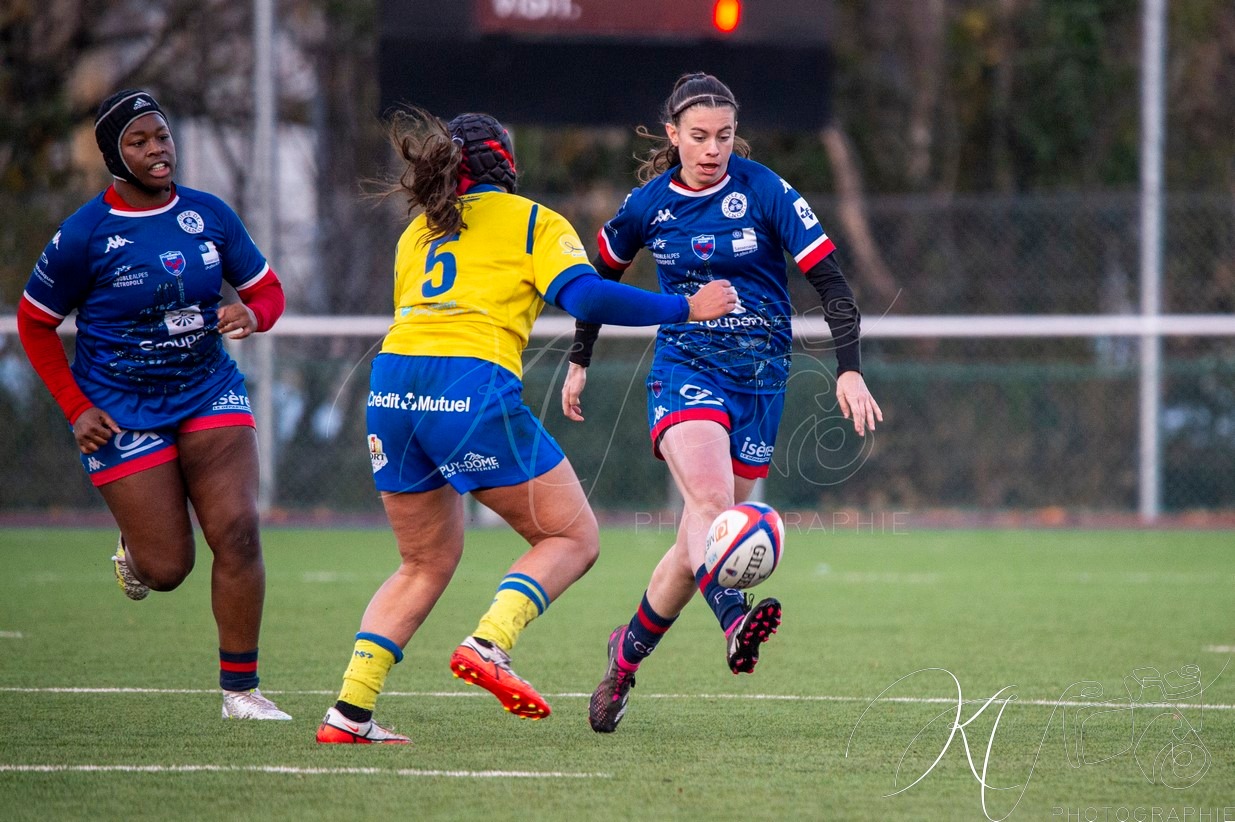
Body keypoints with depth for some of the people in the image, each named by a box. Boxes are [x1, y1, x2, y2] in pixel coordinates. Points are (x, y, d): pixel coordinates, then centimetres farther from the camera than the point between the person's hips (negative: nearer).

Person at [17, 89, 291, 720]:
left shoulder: (209, 214, 0)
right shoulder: (85, 234, -10)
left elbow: (267, 290, 10)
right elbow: (34, 324, 0)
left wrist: (253, 314, -15)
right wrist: (76, 410, -6)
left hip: (209, 389, 3)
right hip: (122, 409, -3)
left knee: (237, 531, -15)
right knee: (167, 569, -5)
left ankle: (240, 690, -4)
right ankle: (132, 548, 35)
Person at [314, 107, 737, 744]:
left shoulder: (418, 232, 26)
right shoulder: (533, 221, 10)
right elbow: (586, 297, -5)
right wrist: (685, 308, 2)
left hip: (391, 386, 6)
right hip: (474, 388, -6)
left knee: (426, 563, 19)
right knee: (572, 539, 7)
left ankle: (349, 712, 7)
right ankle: (488, 644, -17)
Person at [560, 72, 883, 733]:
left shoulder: (764, 192, -6)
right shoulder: (648, 204, 2)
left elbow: (829, 278, -8)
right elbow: (602, 275, 21)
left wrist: (849, 369, -18)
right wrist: (579, 362, 23)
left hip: (759, 380, 1)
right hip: (685, 371, -1)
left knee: (699, 541, 3)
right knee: (711, 498, -30)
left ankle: (626, 653, 23)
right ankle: (735, 624, -52)